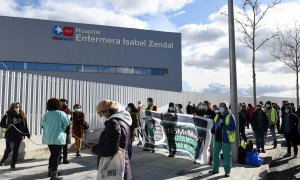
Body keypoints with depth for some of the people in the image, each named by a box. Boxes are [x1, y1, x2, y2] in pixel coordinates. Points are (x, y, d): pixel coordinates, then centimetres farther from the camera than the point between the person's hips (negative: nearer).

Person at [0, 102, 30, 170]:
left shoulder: (22, 116, 5)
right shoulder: (7, 115, -2)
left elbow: (25, 126, 10)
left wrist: (27, 134, 5)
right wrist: (7, 126, -17)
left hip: (18, 136, 2)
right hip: (9, 135, -2)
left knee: (16, 150, 5)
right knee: (9, 148, -9)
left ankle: (13, 165, 15)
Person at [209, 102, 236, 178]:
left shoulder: (230, 116, -7)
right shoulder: (217, 116, 10)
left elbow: (233, 128, -14)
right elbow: (214, 125, 22)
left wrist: (223, 125, -23)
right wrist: (213, 130, 2)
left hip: (226, 139, -5)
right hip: (218, 138, 6)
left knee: (227, 155, 3)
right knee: (215, 153, 11)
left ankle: (227, 171, 14)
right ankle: (215, 169, 24)